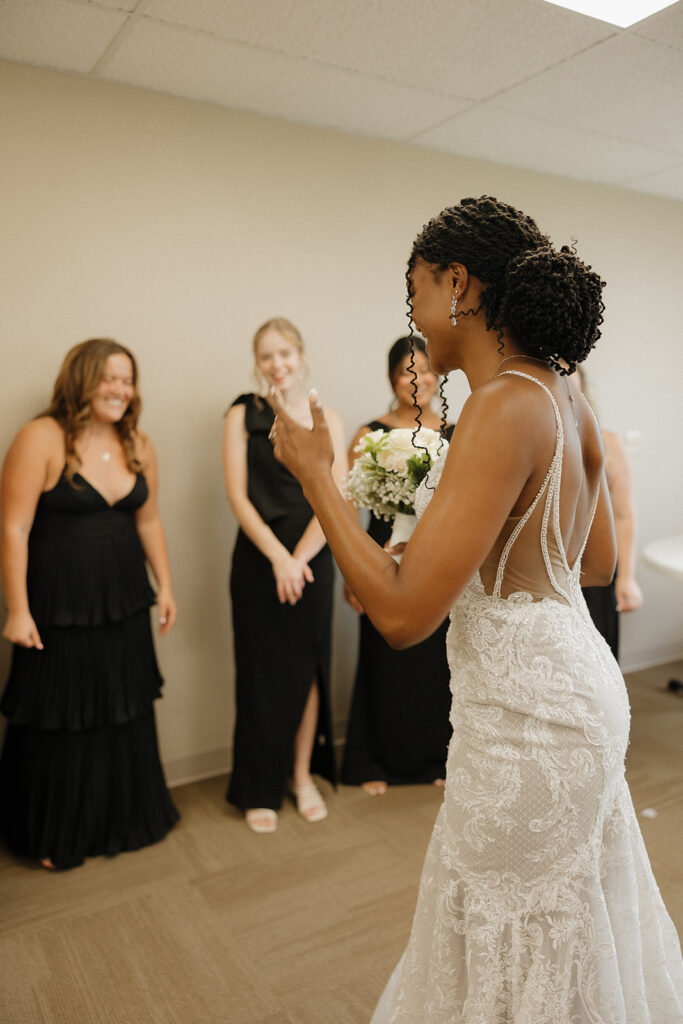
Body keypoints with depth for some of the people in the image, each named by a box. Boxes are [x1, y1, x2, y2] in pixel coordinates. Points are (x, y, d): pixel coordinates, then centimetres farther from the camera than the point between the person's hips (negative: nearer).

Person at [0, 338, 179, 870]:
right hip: (58, 608, -5)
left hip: (124, 605, 5)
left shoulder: (138, 444, 5)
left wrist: (165, 586, 11)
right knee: (60, 724, 10)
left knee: (127, 719, 16)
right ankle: (55, 837, 33)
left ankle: (126, 819, 38)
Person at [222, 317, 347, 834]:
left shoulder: (327, 420, 5)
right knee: (262, 671, 5)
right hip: (259, 559, -1)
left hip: (313, 559, 2)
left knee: (308, 668, 9)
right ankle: (261, 789, 20)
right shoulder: (243, 416, 1)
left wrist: (300, 558, -11)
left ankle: (303, 775, 27)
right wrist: (278, 557, -14)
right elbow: (238, 496, -5)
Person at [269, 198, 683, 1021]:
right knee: (568, 925, 29)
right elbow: (597, 563, 12)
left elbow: (403, 613, -28)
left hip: (525, 709, -9)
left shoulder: (504, 407, -25)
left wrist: (313, 476, -18)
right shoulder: (565, 398, 3)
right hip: (576, 680, 9)